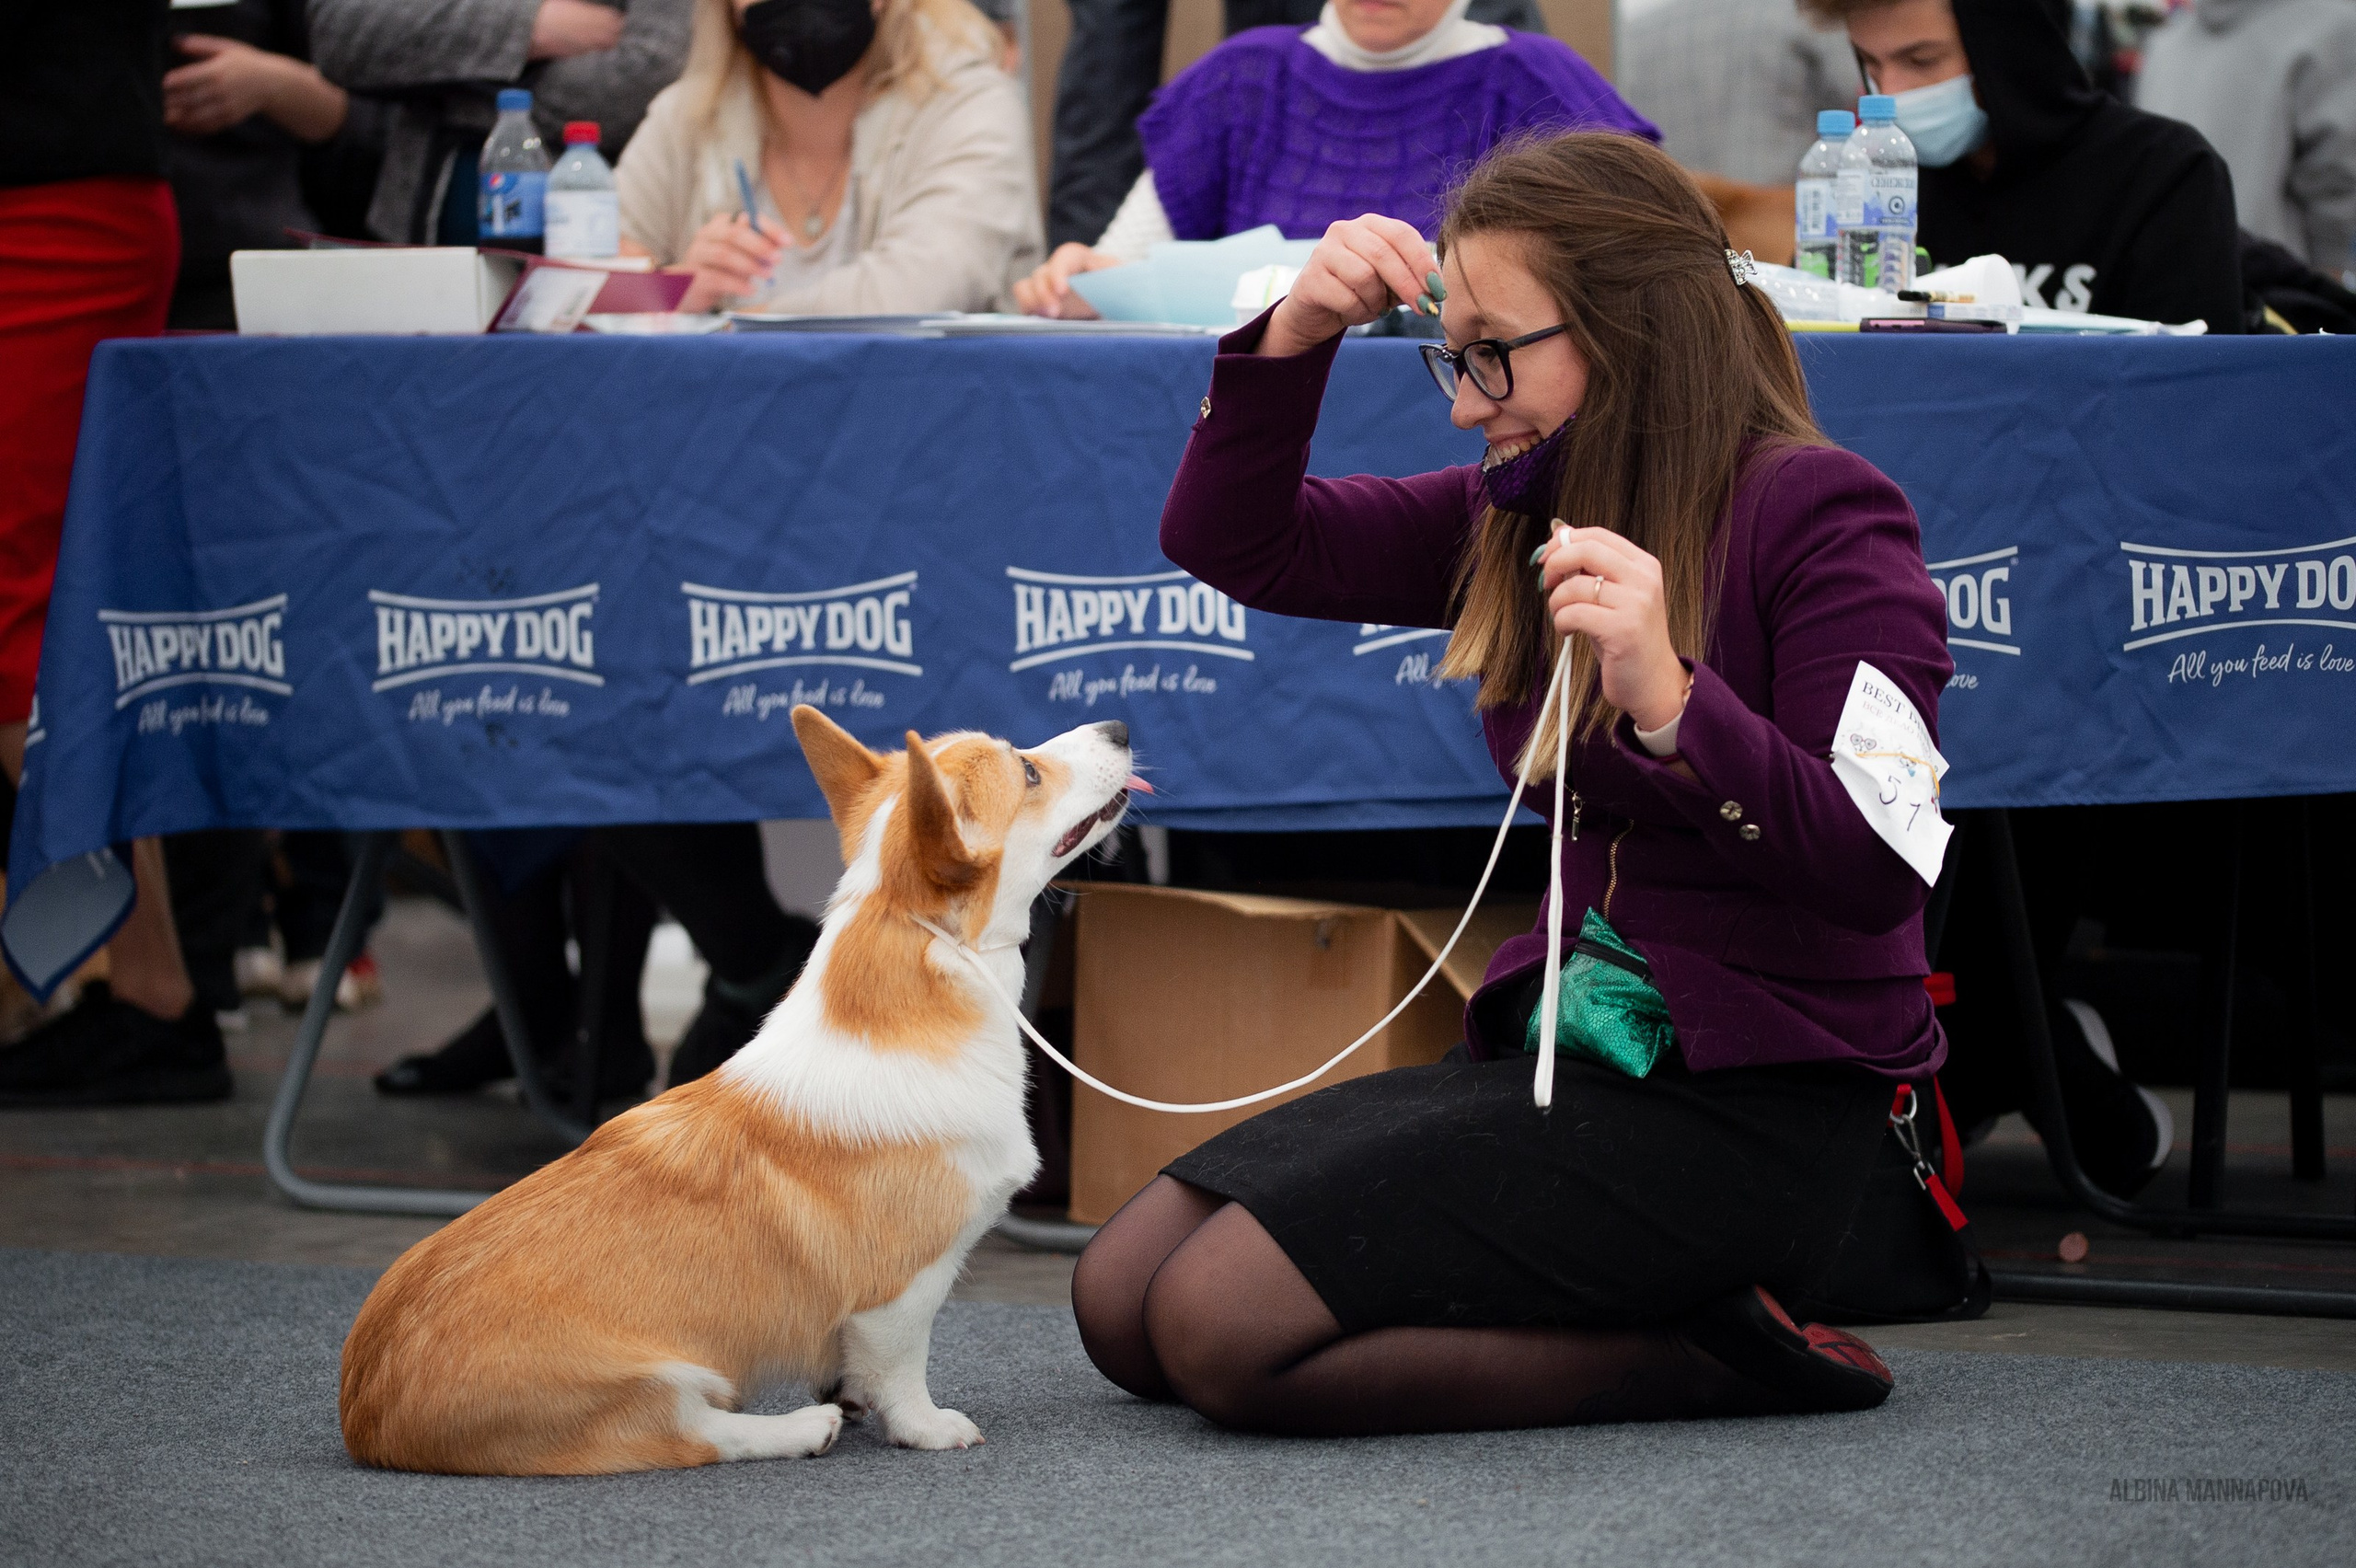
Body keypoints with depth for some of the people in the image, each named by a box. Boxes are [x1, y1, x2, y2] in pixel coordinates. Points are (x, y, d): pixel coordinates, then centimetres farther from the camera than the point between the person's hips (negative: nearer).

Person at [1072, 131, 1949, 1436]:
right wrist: (1298, 333, -3)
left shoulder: (1817, 512, -12)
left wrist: (1672, 702, -34)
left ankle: (1712, 1354, -6)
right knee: (1120, 1302, 1)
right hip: (1566, 1052, 8)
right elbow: (1233, 545, 13)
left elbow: (1877, 873, -20)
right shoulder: (1524, 513, 9)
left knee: (1223, 1326, -19)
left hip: (1753, 1104, -8)